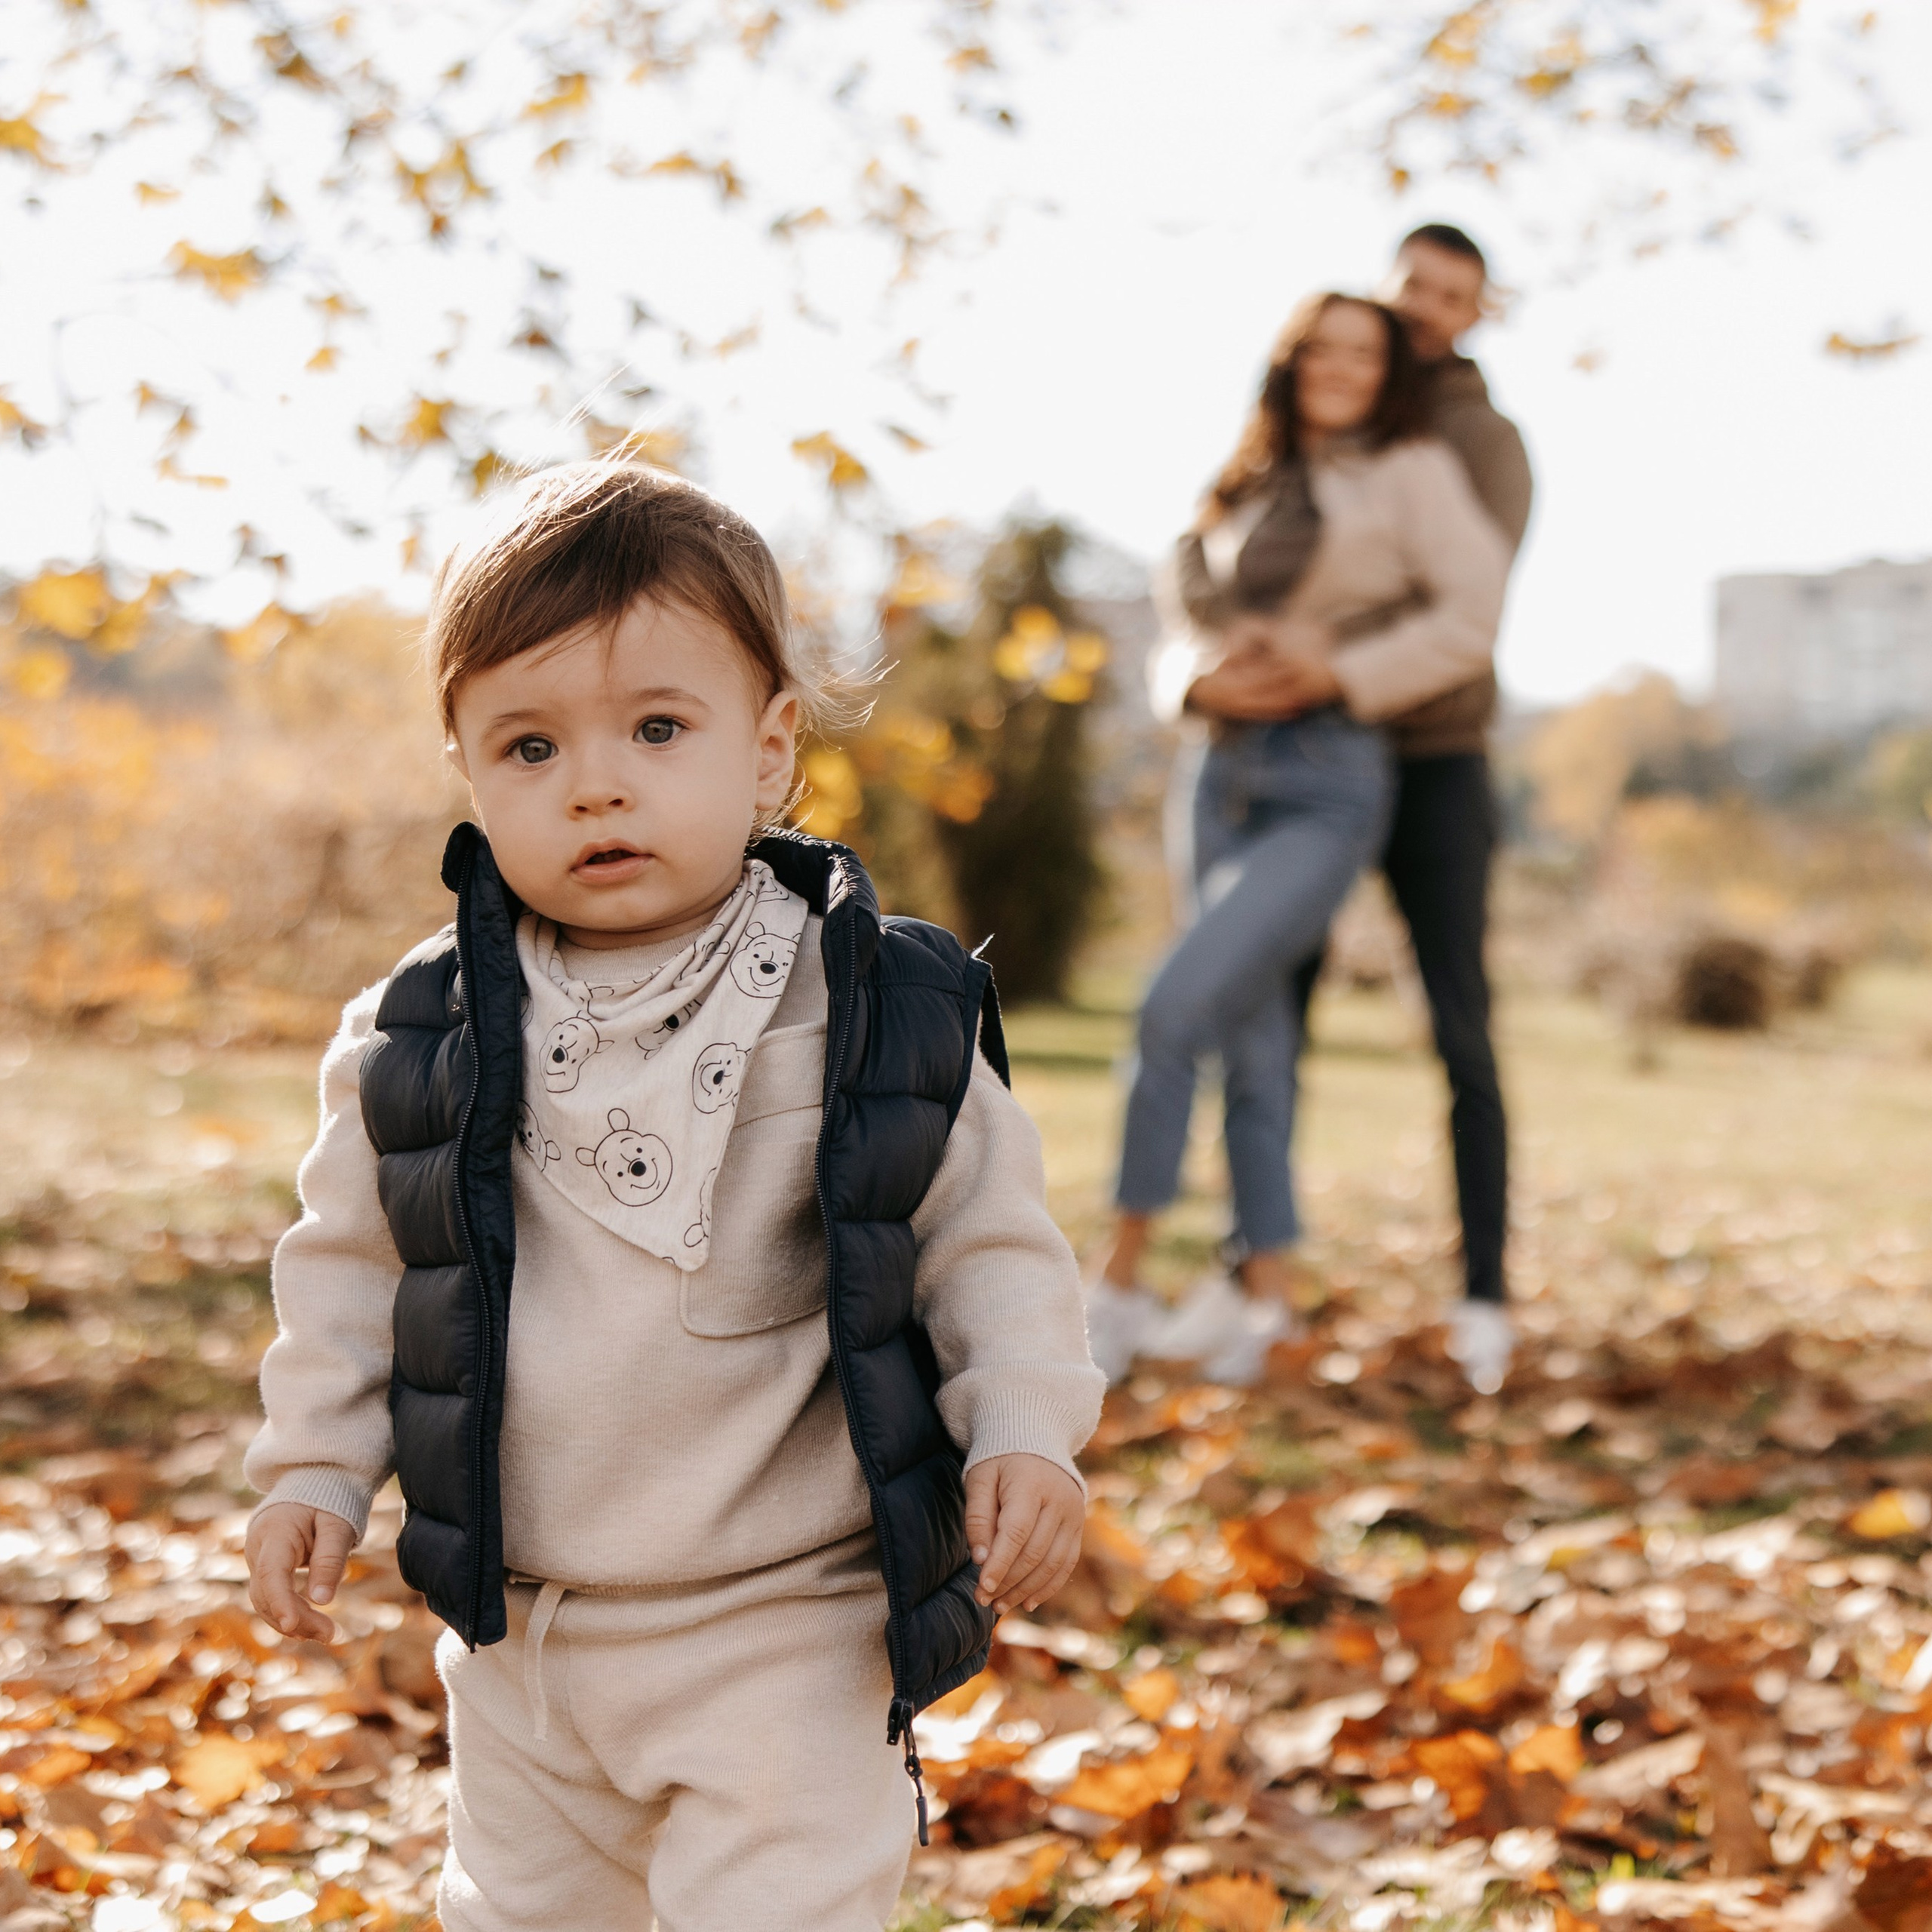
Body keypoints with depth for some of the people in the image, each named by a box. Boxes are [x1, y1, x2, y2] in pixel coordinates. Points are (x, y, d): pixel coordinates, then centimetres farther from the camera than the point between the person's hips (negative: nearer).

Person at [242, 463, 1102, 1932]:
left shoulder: (884, 1015, -12)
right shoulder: (421, 1043, -6)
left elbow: (990, 1238, -4)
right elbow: (351, 1258, 8)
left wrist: (1024, 1432, -16)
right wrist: (316, 1467, 3)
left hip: (790, 1631, -3)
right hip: (517, 1632, 4)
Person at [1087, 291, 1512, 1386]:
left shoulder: (1410, 473, 3)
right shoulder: (1252, 494, 19)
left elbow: (1473, 615, -8)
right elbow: (1190, 638, 19)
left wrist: (1335, 674, -14)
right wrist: (1202, 679, -4)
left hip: (1331, 782, -6)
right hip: (1231, 772, 6)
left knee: (1178, 1005, -17)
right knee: (1253, 1042, 6)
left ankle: (1122, 1281, -9)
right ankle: (1265, 1294, 14)